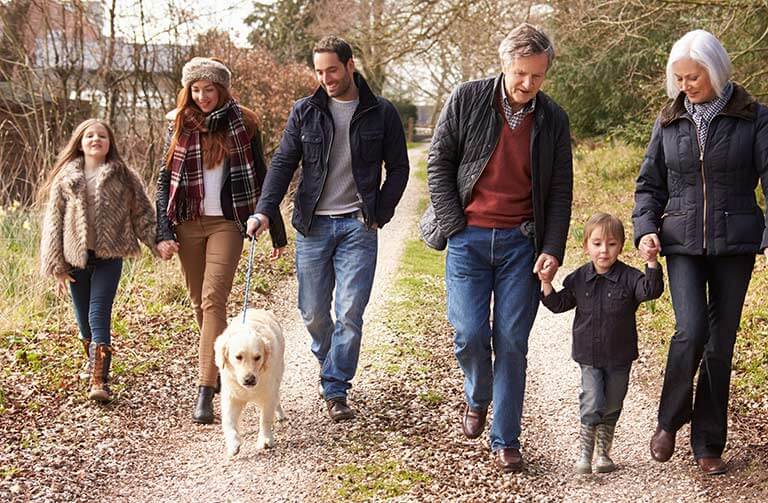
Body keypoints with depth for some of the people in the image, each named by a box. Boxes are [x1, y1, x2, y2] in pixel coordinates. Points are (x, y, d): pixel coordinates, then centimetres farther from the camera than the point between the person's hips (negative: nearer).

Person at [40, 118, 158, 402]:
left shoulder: (123, 177, 4)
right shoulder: (65, 178, 5)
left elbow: (142, 213, 4)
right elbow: (53, 222, 5)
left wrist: (159, 241, -12)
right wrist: (57, 266, 1)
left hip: (109, 258, -2)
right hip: (76, 258, 2)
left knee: (99, 316, -12)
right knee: (83, 319, 10)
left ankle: (99, 380, -14)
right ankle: (95, 367, 32)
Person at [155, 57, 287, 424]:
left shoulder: (242, 123, 1)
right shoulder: (179, 125, 7)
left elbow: (260, 177, 6)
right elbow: (165, 181, 7)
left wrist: (277, 230, 6)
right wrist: (164, 233, -3)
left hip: (226, 223, -3)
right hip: (188, 225, 3)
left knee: (213, 300, -15)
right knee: (199, 304, 9)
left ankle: (206, 390, -18)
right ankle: (222, 367, 30)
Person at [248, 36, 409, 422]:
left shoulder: (381, 113, 1)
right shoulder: (305, 112, 4)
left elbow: (398, 168, 7)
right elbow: (283, 163, 2)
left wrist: (380, 214, -4)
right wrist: (265, 211, -12)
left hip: (358, 226, -2)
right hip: (313, 225, 2)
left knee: (350, 313, -7)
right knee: (313, 313, 7)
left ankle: (335, 390, 4)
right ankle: (328, 363, 35)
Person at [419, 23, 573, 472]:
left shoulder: (553, 119, 4)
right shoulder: (468, 100, -1)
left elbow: (560, 192, 6)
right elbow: (439, 163, 2)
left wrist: (554, 250, -4)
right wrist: (454, 227, -5)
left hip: (521, 243, 1)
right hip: (468, 238, -1)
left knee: (512, 343, 0)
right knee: (470, 334, -5)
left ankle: (506, 441, 10)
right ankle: (477, 397, 27)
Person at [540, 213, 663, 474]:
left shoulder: (628, 278, -9)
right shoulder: (578, 279, -1)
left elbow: (651, 290, -24)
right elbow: (559, 304, 7)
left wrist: (652, 263, -38)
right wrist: (546, 283, -8)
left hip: (620, 357, 0)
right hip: (589, 356, 0)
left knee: (612, 407, 12)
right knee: (591, 405, -10)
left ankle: (603, 452, 28)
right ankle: (584, 454, 4)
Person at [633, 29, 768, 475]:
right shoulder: (669, 121, 7)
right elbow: (649, 185, 13)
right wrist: (645, 228, -3)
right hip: (683, 243, 1)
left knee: (721, 341, 3)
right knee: (691, 330, -16)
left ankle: (709, 444, 16)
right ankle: (670, 420, 8)